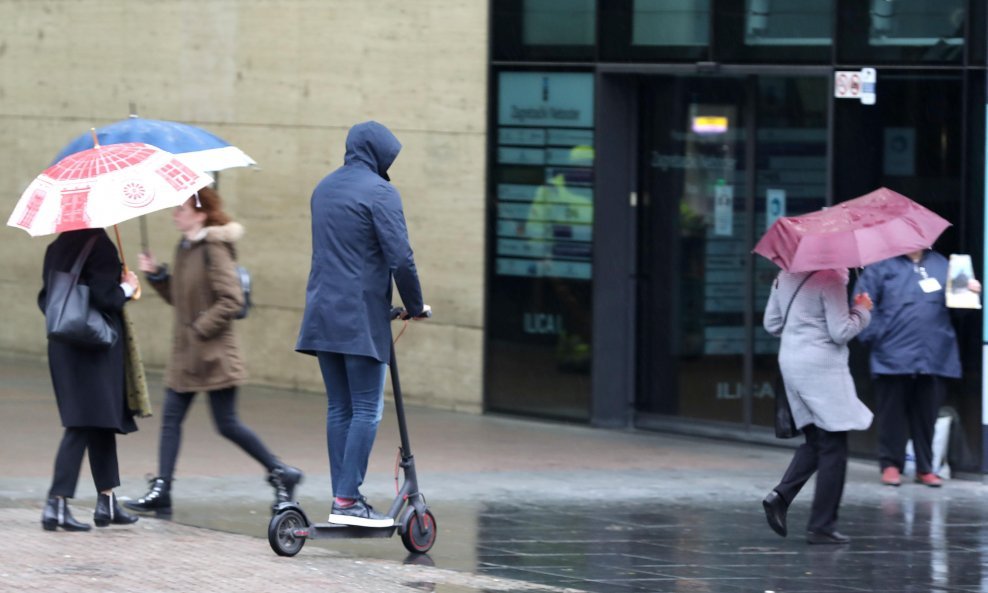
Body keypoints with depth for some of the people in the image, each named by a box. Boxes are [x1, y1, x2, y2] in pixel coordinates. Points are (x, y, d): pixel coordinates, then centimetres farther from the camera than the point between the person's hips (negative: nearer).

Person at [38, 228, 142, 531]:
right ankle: (57, 503, -13)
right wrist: (127, 288, -2)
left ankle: (107, 502, 21)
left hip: (63, 347, 8)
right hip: (95, 347, -8)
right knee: (84, 424, -6)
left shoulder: (56, 249, 8)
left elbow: (45, 299, 11)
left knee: (101, 424, 16)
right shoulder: (100, 247, -14)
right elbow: (104, 298, -19)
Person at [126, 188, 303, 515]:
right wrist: (156, 274, 6)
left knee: (227, 424, -3)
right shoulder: (184, 248, 11)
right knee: (171, 417, 3)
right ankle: (161, 490, 4)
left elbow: (231, 300, -20)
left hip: (213, 352, -9)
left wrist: (200, 328, -20)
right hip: (186, 352, 9)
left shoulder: (214, 249, -15)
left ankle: (281, 474, 10)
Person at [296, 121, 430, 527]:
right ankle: (348, 499, -12)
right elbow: (400, 256, -14)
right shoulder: (379, 192, -10)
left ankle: (342, 497, 8)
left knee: (339, 409, 10)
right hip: (361, 318, -8)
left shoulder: (323, 188, 16)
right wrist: (415, 306, -2)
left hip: (323, 314, 8)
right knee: (366, 410, -6)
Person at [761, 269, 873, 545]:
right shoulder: (831, 280, -15)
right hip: (823, 366, -8)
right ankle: (821, 526, 1)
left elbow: (772, 324, 14)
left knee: (814, 442, 19)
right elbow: (840, 332, -15)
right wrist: (862, 311, 1)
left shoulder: (784, 277, 8)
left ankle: (780, 496, -2)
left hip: (790, 364, 8)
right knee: (833, 449, 1)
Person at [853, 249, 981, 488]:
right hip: (894, 357, -3)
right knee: (893, 412, 4)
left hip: (934, 358, 3)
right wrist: (872, 336, -10)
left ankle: (925, 467, 16)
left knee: (926, 414, 8)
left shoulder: (941, 265, 11)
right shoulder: (882, 265, 1)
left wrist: (970, 289, -8)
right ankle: (890, 465, 13)